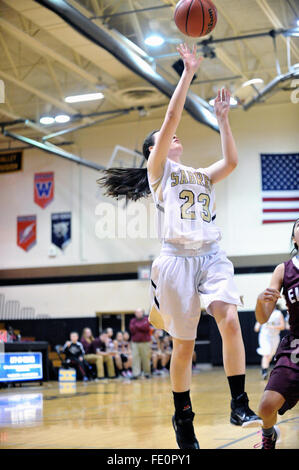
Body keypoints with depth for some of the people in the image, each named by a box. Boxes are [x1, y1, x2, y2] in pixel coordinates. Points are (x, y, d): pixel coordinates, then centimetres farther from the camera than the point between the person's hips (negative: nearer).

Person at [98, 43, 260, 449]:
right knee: (184, 344, 0)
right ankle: (183, 419, 15)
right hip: (177, 259, -4)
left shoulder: (202, 176, 24)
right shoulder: (158, 169, 8)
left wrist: (222, 119, 10)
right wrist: (188, 73, -2)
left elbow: (231, 162, 6)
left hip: (212, 256, 4)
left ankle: (239, 405, -14)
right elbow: (172, 117, -2)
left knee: (230, 322, -20)